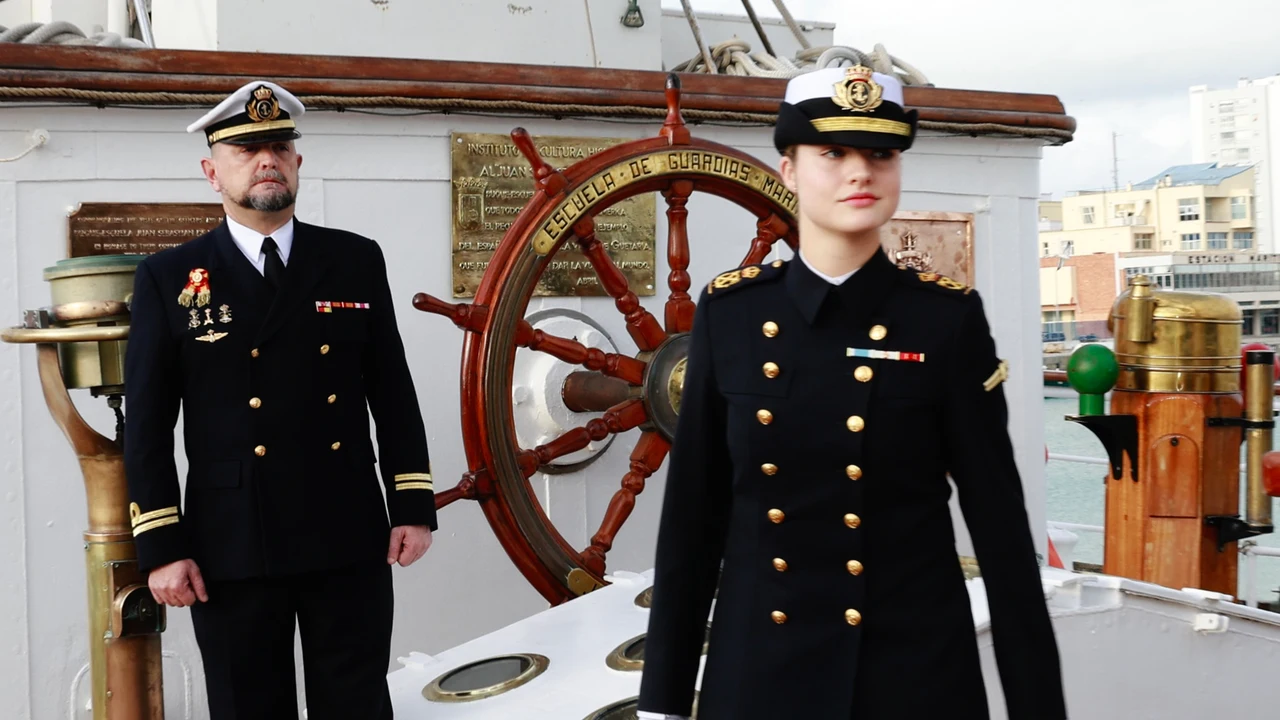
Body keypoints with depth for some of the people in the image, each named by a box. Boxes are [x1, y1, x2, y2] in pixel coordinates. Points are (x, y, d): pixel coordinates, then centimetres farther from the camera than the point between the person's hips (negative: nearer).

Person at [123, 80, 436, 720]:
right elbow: (148, 426, 0)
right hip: (232, 548, -1)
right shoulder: (168, 279, 2)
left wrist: (413, 505, 2)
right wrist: (162, 547, -5)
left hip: (350, 541, 1)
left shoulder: (356, 261, 6)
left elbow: (392, 393, 7)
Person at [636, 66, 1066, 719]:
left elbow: (999, 521, -6)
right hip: (757, 666, 2)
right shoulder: (730, 311, -4)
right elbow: (691, 513, -1)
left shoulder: (948, 317, -7)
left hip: (917, 666, -1)